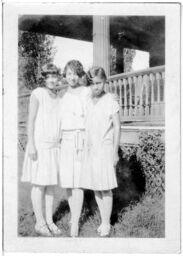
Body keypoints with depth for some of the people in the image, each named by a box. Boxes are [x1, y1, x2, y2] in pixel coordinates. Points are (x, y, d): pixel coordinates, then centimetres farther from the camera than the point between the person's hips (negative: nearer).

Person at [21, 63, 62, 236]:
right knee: (39, 184, -1)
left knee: (51, 184, 9)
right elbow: (31, 120, -11)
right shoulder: (37, 94, -7)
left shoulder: (58, 99, 12)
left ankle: (49, 220, 19)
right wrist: (31, 144, -17)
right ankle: (39, 223, 12)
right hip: (39, 145, -6)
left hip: (54, 146, 6)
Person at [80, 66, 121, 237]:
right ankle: (103, 221, 26)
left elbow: (117, 127, -7)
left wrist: (115, 152, -8)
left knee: (105, 189, 1)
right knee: (95, 188, 11)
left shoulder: (110, 100, -8)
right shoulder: (87, 101, 8)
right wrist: (85, 149, 13)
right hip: (90, 149, 6)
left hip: (105, 149, -5)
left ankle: (106, 224, 16)